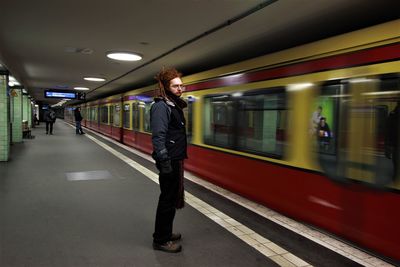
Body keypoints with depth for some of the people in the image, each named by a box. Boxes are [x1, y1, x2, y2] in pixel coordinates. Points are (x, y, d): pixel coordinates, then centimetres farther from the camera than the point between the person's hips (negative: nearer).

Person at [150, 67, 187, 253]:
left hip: (176, 160, 10)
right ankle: (161, 240, 17)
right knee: (167, 200, 1)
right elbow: (158, 137, -23)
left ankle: (165, 233, 35)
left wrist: (178, 160, 18)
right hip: (169, 161, -10)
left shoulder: (175, 105, 14)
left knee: (172, 198, 19)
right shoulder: (161, 106, -15)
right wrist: (164, 162, -26)